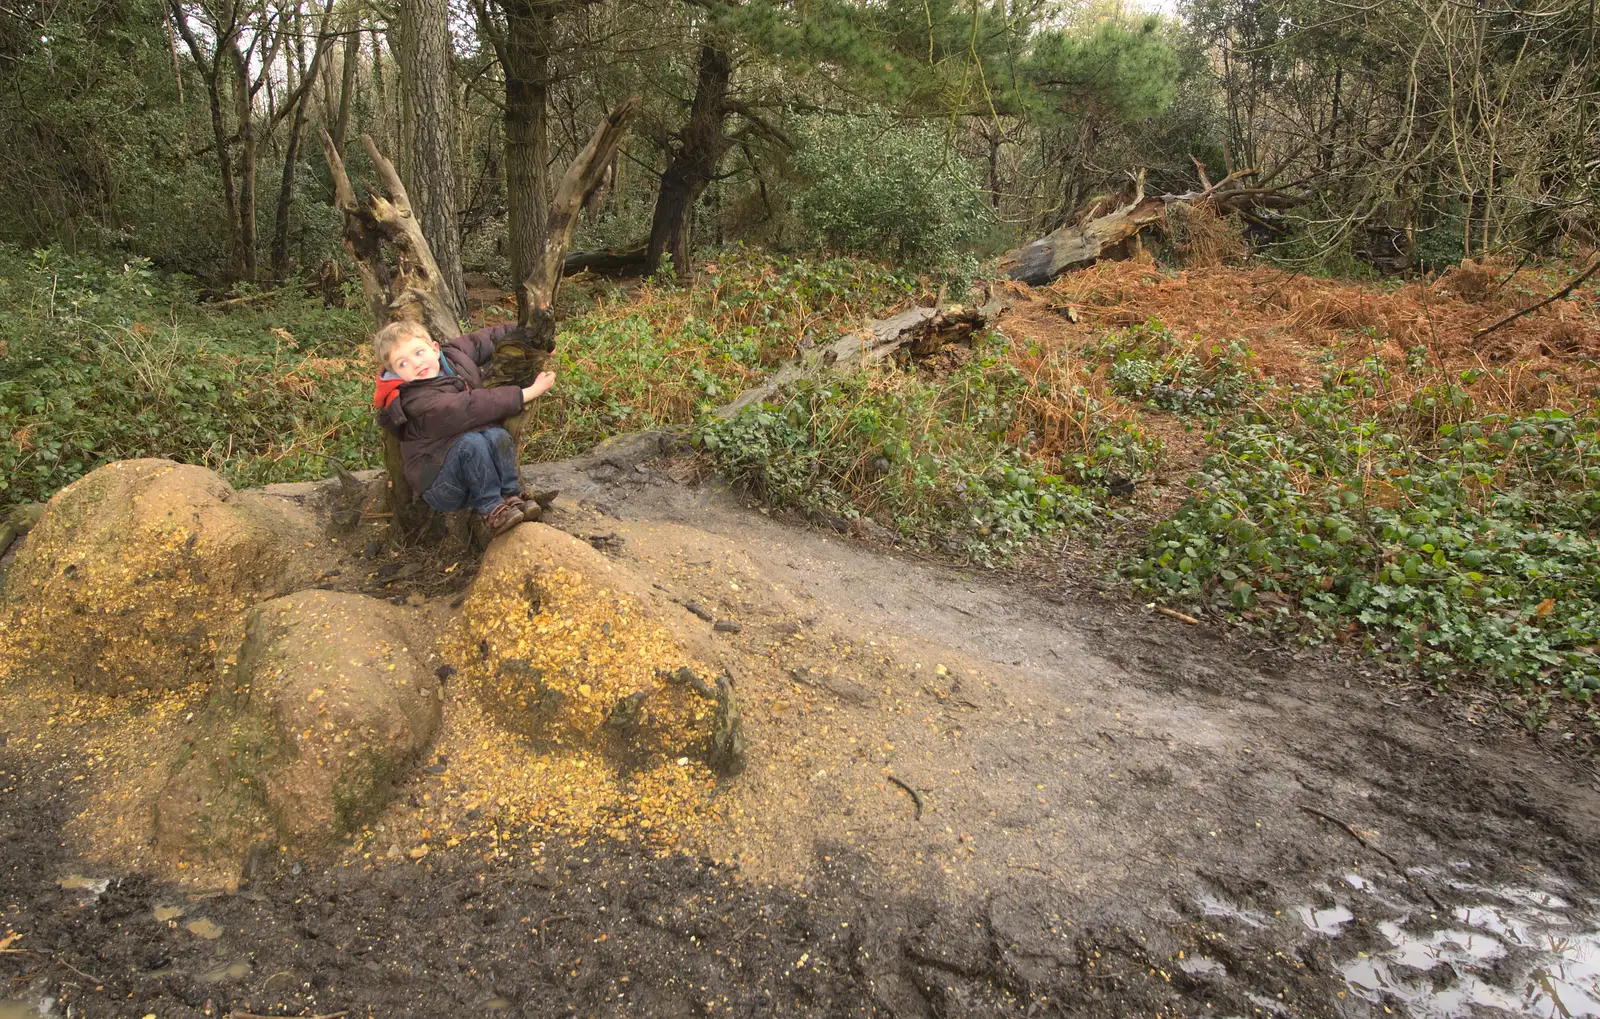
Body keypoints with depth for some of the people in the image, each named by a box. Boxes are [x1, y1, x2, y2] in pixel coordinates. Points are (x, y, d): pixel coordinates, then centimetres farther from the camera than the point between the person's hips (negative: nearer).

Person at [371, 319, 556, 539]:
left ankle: (511, 497, -19)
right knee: (471, 443, -33)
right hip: (439, 485, -6)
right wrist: (528, 393, -28)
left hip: (474, 471, 6)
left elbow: (485, 339, 17)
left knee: (497, 435, -23)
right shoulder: (420, 401, -24)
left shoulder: (453, 355, -1)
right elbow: (473, 408, -31)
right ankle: (490, 510, -25)